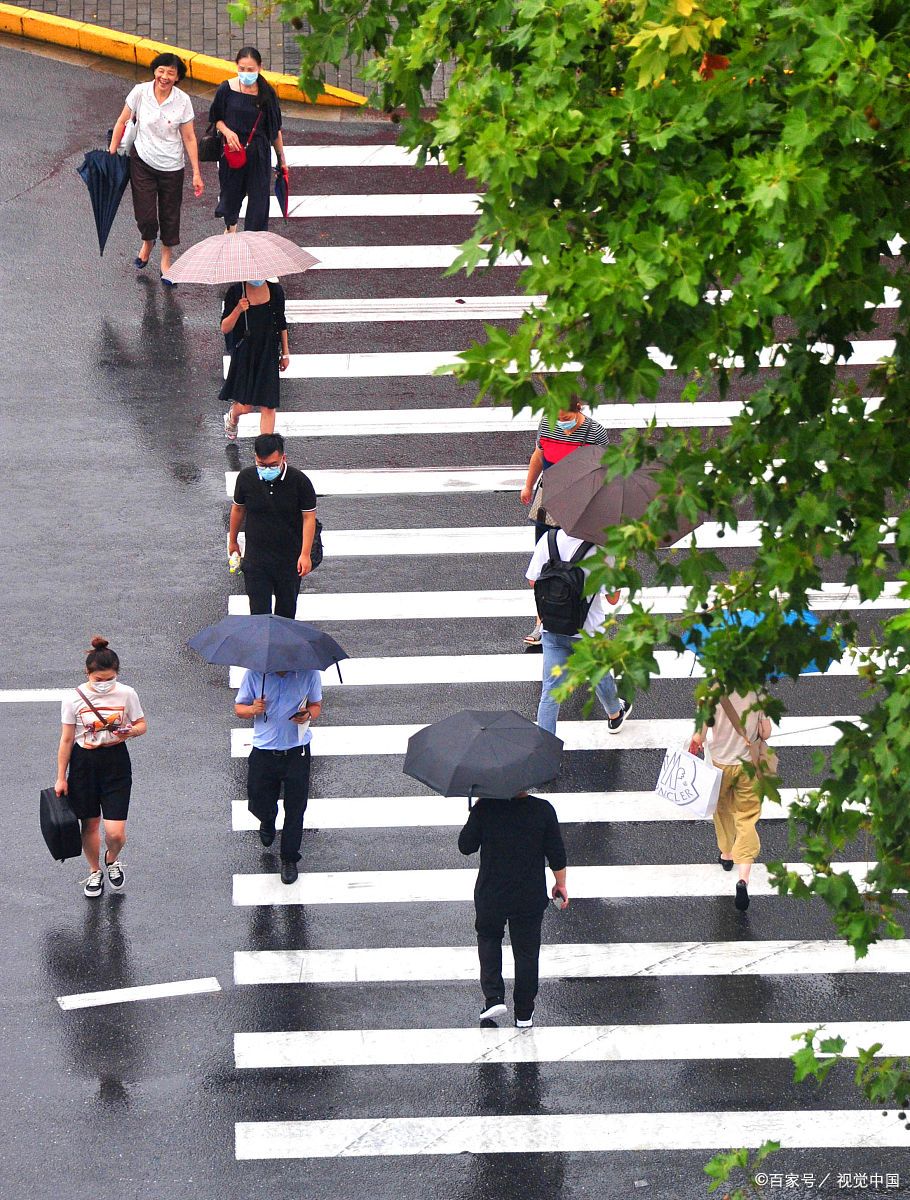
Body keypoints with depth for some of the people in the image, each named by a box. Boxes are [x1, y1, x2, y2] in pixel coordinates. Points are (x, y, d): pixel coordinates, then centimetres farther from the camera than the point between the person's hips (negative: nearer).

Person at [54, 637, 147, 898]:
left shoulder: (126, 694, -8)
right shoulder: (74, 699, -10)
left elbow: (142, 725, 6)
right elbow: (66, 740, -2)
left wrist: (129, 732, -18)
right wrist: (61, 777, 1)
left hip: (116, 762, 0)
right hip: (84, 762, 0)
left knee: (115, 832, -6)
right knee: (90, 824, 12)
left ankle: (112, 859, 30)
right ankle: (95, 872, 37)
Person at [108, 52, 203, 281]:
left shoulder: (182, 101, -13)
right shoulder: (140, 92, -13)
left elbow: (189, 138, -6)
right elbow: (122, 122, 0)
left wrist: (196, 174, -5)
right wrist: (112, 152, 1)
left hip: (171, 166, 0)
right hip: (142, 161, 0)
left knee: (170, 215, 11)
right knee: (145, 214, -1)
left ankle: (166, 263, 32)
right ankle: (147, 242, 36)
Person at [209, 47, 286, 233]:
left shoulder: (267, 93, -5)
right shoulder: (227, 89, -7)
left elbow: (275, 129, 3)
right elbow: (217, 119, 5)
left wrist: (281, 158, 7)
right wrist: (227, 132, -16)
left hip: (259, 153, 0)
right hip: (232, 151, 0)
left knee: (259, 198, -2)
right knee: (231, 193, 17)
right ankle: (230, 225, 49)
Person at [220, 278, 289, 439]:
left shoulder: (276, 291, -1)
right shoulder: (235, 292, -9)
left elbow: (281, 325, 12)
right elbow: (224, 329, -9)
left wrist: (285, 354, 13)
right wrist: (238, 310, -26)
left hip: (269, 353, 2)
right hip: (244, 353, -2)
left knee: (268, 406, -3)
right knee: (245, 406, 1)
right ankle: (232, 418, 38)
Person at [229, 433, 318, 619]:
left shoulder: (299, 481, -15)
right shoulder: (246, 478, -8)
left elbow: (309, 517, -9)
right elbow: (238, 509, 9)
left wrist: (305, 554, -14)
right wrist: (232, 541, 19)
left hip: (290, 559, -1)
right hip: (255, 558, 1)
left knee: (287, 609, 13)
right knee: (259, 610, -4)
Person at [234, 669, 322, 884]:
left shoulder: (308, 673, -9)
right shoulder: (255, 673, -11)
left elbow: (316, 705, 6)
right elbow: (239, 707, 0)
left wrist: (308, 715, -18)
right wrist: (252, 710, -23)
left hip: (296, 752, -1)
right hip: (264, 752, 1)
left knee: (295, 809, 5)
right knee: (259, 804, 13)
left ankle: (289, 860, 24)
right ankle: (268, 822, 52)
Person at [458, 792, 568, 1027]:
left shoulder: (485, 808, -15)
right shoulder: (542, 810, -13)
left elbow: (466, 846, -5)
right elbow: (556, 853, -6)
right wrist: (560, 884, 10)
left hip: (490, 895, 0)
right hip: (530, 897, 0)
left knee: (488, 938, 25)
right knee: (526, 951, 15)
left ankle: (493, 997, 12)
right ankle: (524, 1014, 22)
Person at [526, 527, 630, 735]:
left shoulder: (548, 539, -12)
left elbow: (533, 580, -2)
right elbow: (612, 598, -15)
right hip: (588, 629, -2)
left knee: (550, 693, 5)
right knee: (599, 675, 27)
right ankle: (615, 714, 53)